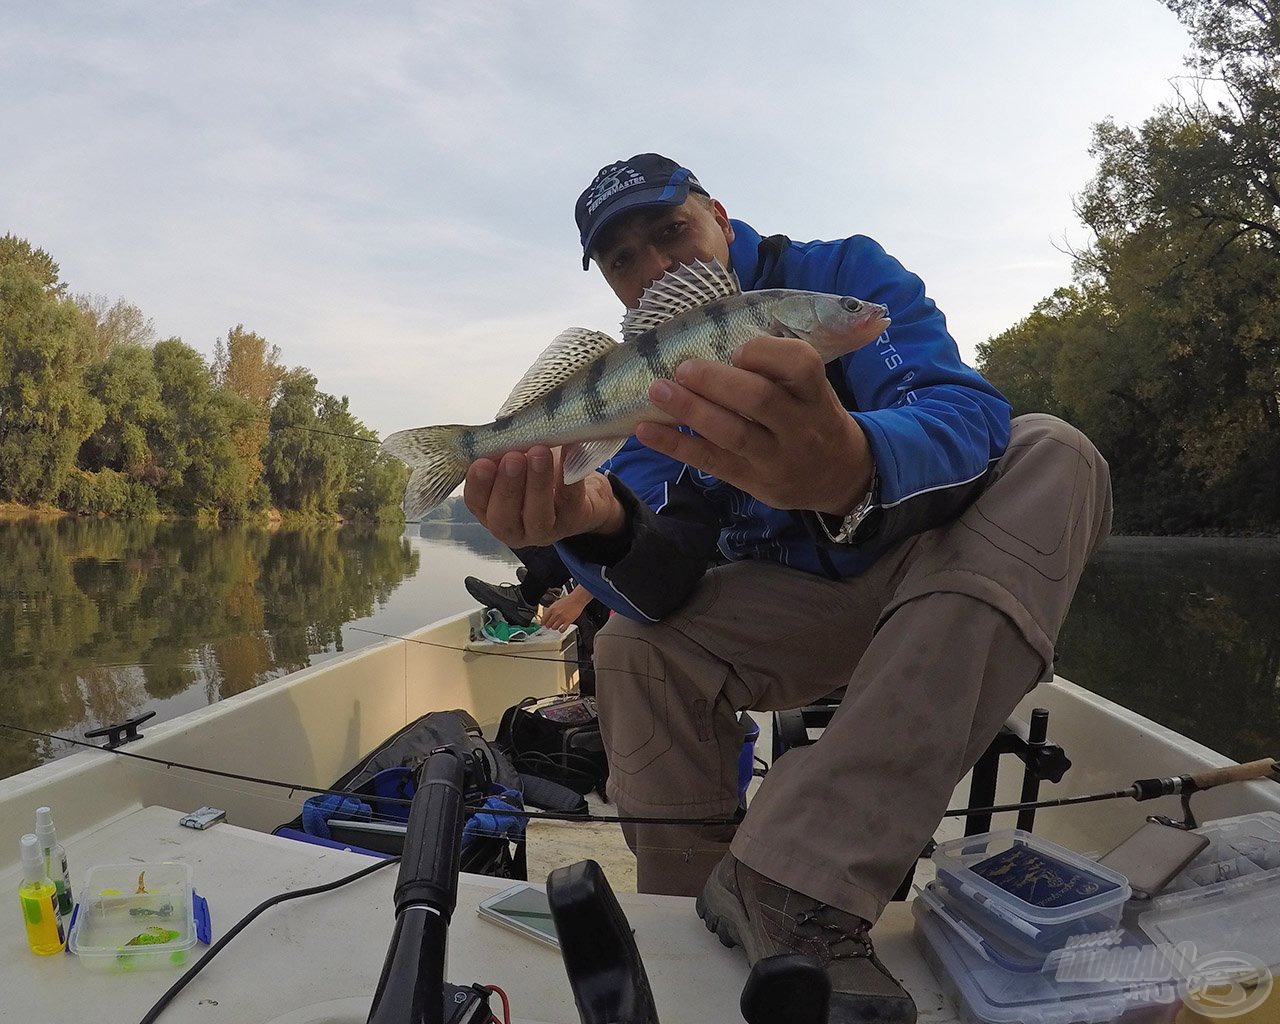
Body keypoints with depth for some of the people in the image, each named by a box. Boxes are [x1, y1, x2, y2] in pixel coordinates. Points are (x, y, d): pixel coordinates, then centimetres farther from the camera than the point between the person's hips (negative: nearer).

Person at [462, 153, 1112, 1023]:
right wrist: (598, 519, -41)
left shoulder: (846, 272, -11)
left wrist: (851, 469, -55)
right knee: (636, 648, -20)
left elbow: (970, 415, -30)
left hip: (940, 567, -1)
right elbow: (664, 581, -16)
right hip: (799, 605, 2)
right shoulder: (646, 383, -3)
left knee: (1052, 453, -29)